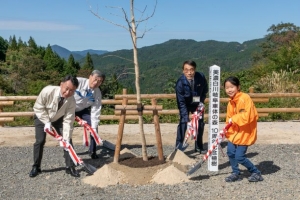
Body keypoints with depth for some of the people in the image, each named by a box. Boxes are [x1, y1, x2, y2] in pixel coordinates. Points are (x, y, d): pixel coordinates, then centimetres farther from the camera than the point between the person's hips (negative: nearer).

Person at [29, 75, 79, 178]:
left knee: (68, 140, -7)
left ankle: (70, 167, 5)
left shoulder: (71, 102, -32)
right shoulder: (47, 91, -38)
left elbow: (68, 121, -27)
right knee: (40, 141, -7)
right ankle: (36, 167, 11)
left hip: (59, 119, 2)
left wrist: (66, 139, -31)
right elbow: (38, 107, -22)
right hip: (42, 117, -1)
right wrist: (47, 122, -25)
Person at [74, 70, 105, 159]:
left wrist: (94, 127, -25)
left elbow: (95, 111, -19)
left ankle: (92, 151, 11)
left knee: (94, 128, -6)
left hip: (84, 110, 3)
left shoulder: (98, 93, -20)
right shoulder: (78, 82, -32)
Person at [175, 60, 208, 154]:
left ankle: (199, 146, 22)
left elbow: (205, 90, -3)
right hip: (186, 104, -3)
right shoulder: (180, 82, -33)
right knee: (183, 123, -14)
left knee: (200, 123, 6)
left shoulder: (201, 77, -27)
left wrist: (201, 100, -12)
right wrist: (186, 117, -33)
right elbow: (181, 102, -29)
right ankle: (178, 147, -6)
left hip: (197, 103, 3)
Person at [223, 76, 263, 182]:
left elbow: (249, 115, -26)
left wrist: (234, 119, -20)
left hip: (245, 132, -8)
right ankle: (236, 173, 21)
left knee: (239, 157, -7)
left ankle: (256, 173, 14)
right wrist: (226, 131, 3)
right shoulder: (230, 102, 8)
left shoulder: (245, 98, -18)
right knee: (230, 152, 2)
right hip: (234, 131, 8)